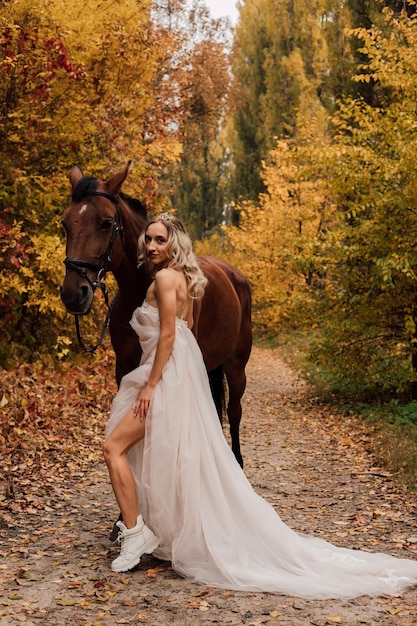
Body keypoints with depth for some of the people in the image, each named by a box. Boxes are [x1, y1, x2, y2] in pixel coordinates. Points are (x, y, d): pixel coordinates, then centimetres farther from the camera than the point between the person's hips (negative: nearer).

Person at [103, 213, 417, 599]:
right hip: (178, 376, 10)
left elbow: (167, 335, -20)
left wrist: (150, 386, -18)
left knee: (114, 446, -7)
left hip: (168, 377, -10)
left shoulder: (166, 277, -14)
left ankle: (136, 535, -3)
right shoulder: (182, 279, 14)